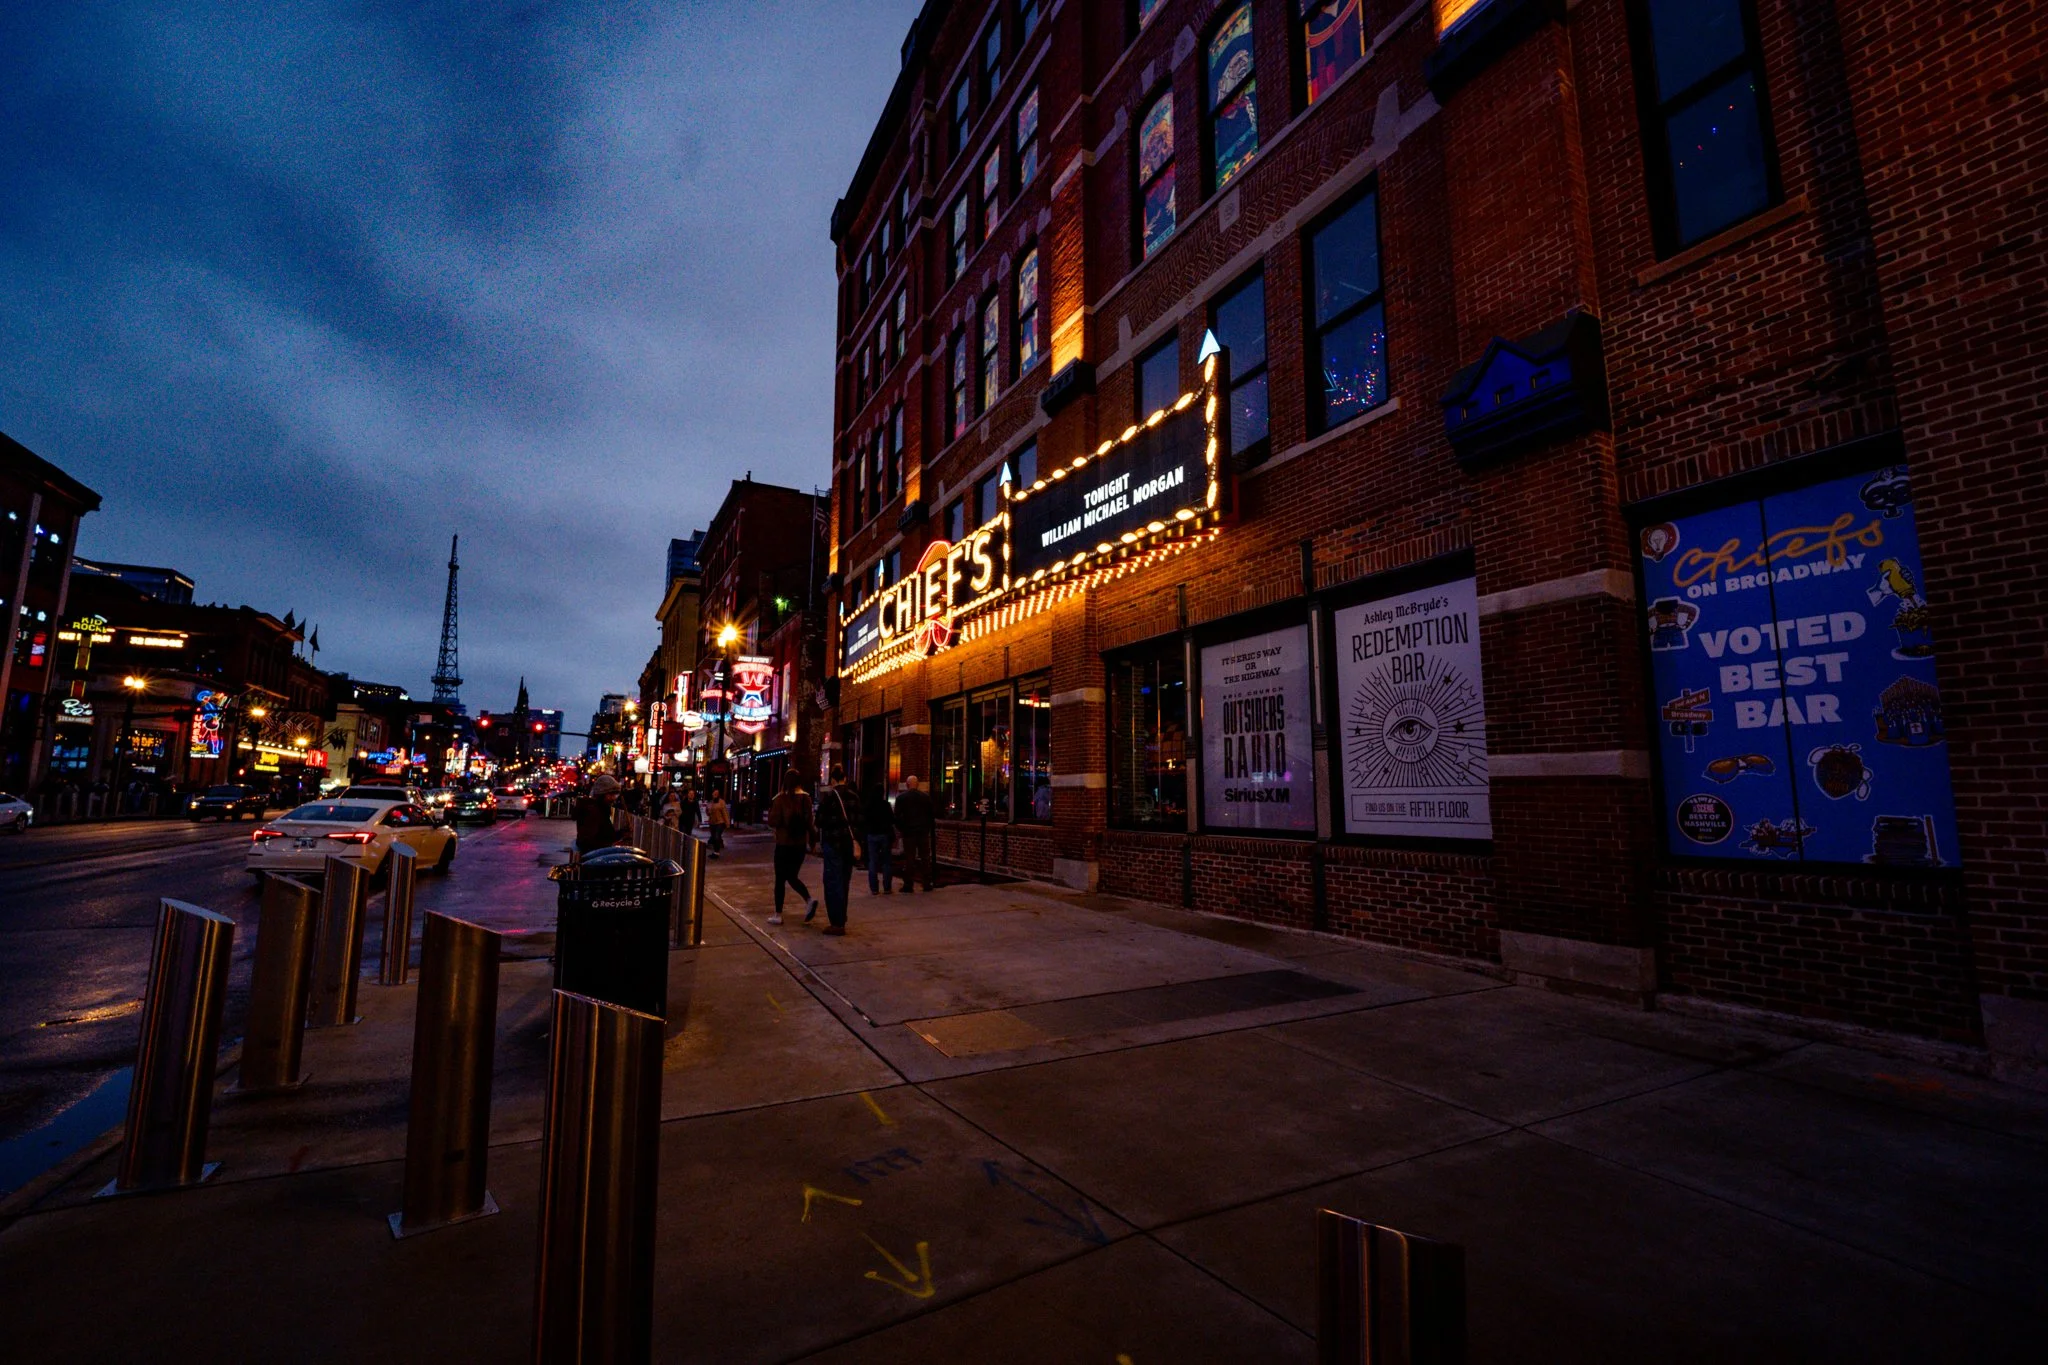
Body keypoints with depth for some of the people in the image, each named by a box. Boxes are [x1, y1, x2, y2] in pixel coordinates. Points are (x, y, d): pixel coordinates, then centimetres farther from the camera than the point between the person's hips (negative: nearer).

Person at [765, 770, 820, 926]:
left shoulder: (781, 799, -11)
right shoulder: (806, 798, 2)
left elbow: (773, 822, -11)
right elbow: (809, 821, 7)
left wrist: (771, 808, 5)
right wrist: (810, 840, 16)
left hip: (784, 844, -5)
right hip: (800, 844, 5)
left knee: (780, 879, 6)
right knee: (792, 877, 17)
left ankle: (778, 915, 9)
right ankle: (810, 899, -6)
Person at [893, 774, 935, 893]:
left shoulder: (901, 797, -4)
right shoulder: (926, 796, 1)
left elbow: (897, 816, -4)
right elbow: (932, 813, 3)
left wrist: (900, 829, 7)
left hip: (908, 831, -1)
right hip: (923, 831, 2)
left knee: (909, 859, 2)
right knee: (926, 858, 8)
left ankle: (908, 884, 2)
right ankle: (927, 884, 9)